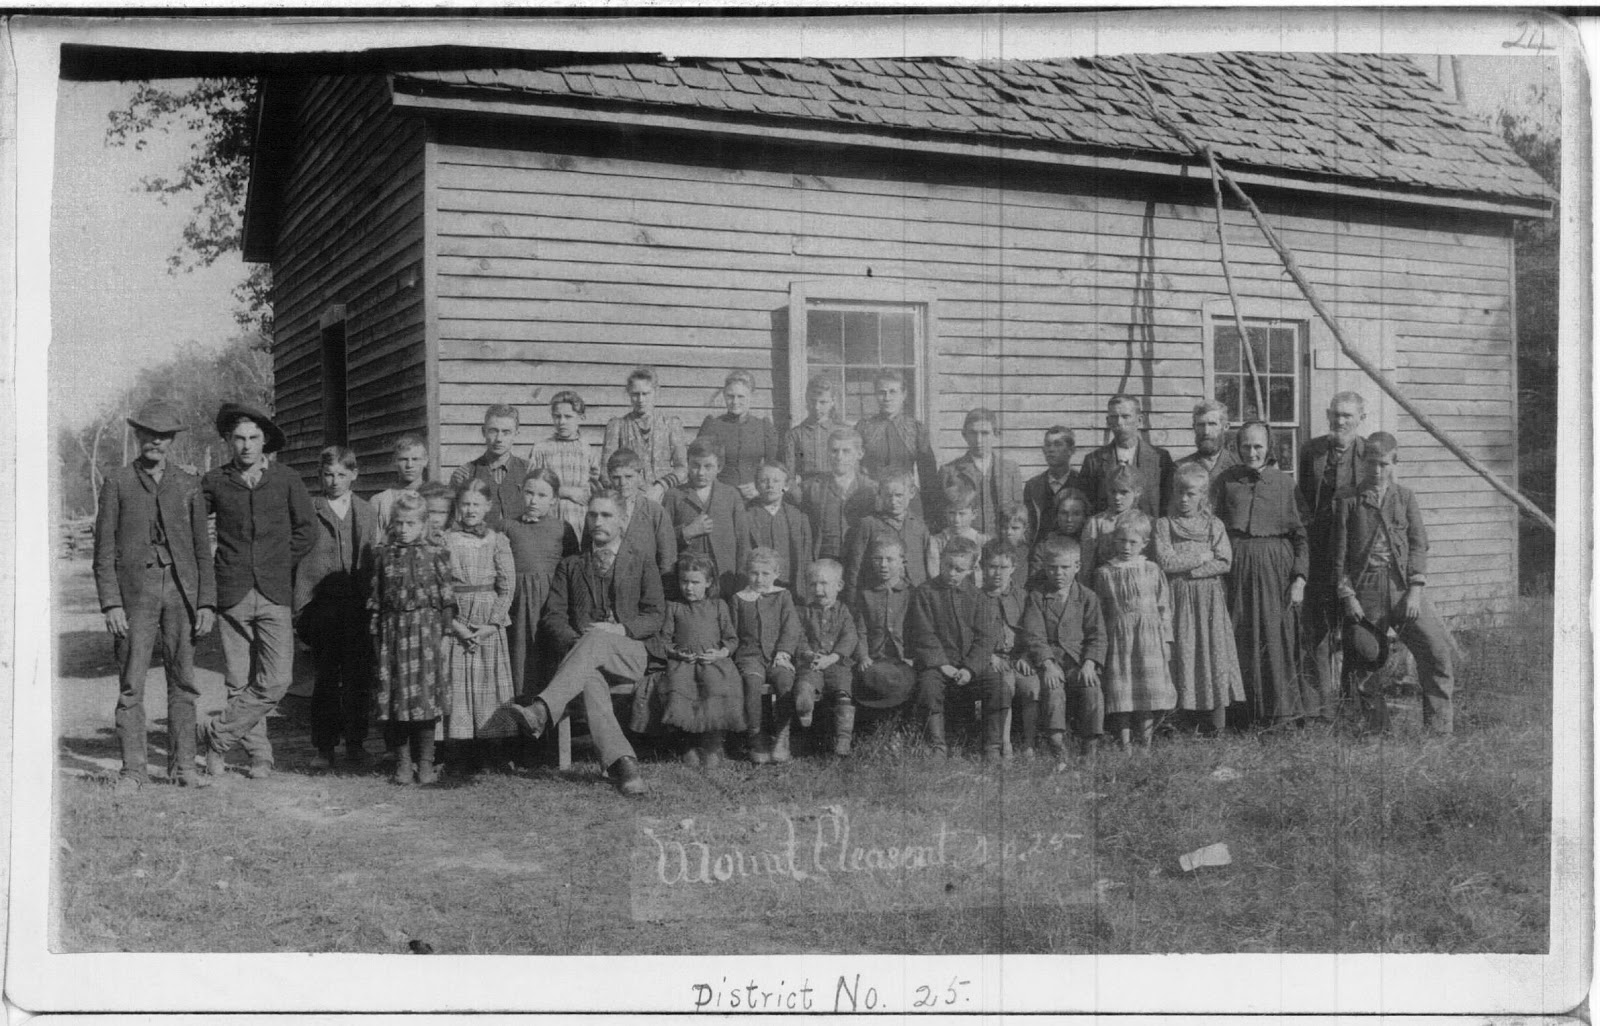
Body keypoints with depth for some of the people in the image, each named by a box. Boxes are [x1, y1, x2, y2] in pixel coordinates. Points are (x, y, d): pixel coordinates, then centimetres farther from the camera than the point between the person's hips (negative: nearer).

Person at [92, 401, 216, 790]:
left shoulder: (189, 485, 12)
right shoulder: (117, 483, 6)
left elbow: (202, 549, 11)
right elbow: (103, 550, 3)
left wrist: (207, 603, 3)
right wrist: (111, 604, -7)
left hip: (181, 591, 2)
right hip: (135, 593, -2)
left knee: (184, 683, 2)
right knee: (131, 685, -3)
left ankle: (182, 767, 8)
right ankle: (133, 769, 4)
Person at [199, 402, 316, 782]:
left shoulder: (286, 480, 5)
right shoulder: (214, 482, 4)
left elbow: (306, 529, 12)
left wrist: (280, 567, 8)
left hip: (275, 594, 0)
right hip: (233, 594, 0)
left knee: (276, 681, -9)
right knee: (241, 682, 2)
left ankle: (214, 735, 4)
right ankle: (260, 755, 14)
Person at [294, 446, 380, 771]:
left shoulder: (366, 512, 11)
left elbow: (373, 560, 11)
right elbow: (300, 561, 0)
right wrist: (300, 609, -5)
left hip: (359, 607, 2)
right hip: (321, 607, -2)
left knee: (358, 678, 3)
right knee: (326, 678, 2)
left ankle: (355, 744, 14)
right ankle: (325, 746, 10)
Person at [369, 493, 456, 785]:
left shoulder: (436, 554, 2)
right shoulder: (384, 555, 8)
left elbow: (446, 598, 2)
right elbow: (375, 600, 10)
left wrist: (444, 629, -4)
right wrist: (375, 632, 4)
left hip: (425, 629, -2)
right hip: (392, 630, 2)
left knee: (425, 692, -2)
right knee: (394, 694, 2)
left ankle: (425, 762, 9)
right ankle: (402, 762, 11)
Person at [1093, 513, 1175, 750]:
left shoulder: (1153, 571, 5)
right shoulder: (1104, 573, 5)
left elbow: (1164, 607, 8)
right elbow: (1099, 611, 8)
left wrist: (1166, 640, 4)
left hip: (1149, 636, 0)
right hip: (1117, 637, 0)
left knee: (1149, 687, -3)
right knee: (1120, 689, -2)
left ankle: (1145, 742, 4)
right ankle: (1124, 743, 3)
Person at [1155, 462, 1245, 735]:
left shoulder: (1214, 525, 7)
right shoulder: (1164, 525, 5)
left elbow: (1224, 563, -3)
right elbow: (1164, 562, -7)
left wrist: (1187, 570, -11)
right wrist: (1203, 557, -6)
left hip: (1210, 599, 1)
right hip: (1178, 600, -1)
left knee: (1215, 654, -3)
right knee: (1183, 655, -4)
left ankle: (1217, 725, 0)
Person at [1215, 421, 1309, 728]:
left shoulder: (1284, 482, 5)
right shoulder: (1225, 481, 7)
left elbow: (1300, 534, 5)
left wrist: (1299, 578, -3)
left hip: (1275, 565, -1)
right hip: (1235, 566, 1)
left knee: (1276, 638, -1)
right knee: (1240, 639, 1)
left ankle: (1281, 712, 7)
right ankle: (1243, 713, 8)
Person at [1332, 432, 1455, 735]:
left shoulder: (1405, 497, 11)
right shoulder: (1349, 501, 6)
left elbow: (1419, 545, 5)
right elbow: (1340, 553, 5)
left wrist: (1415, 591, -6)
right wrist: (1347, 596, -3)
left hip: (1404, 586, 1)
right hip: (1365, 589, -1)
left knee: (1438, 650, -10)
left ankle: (1440, 729, -3)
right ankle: (1378, 729, 16)